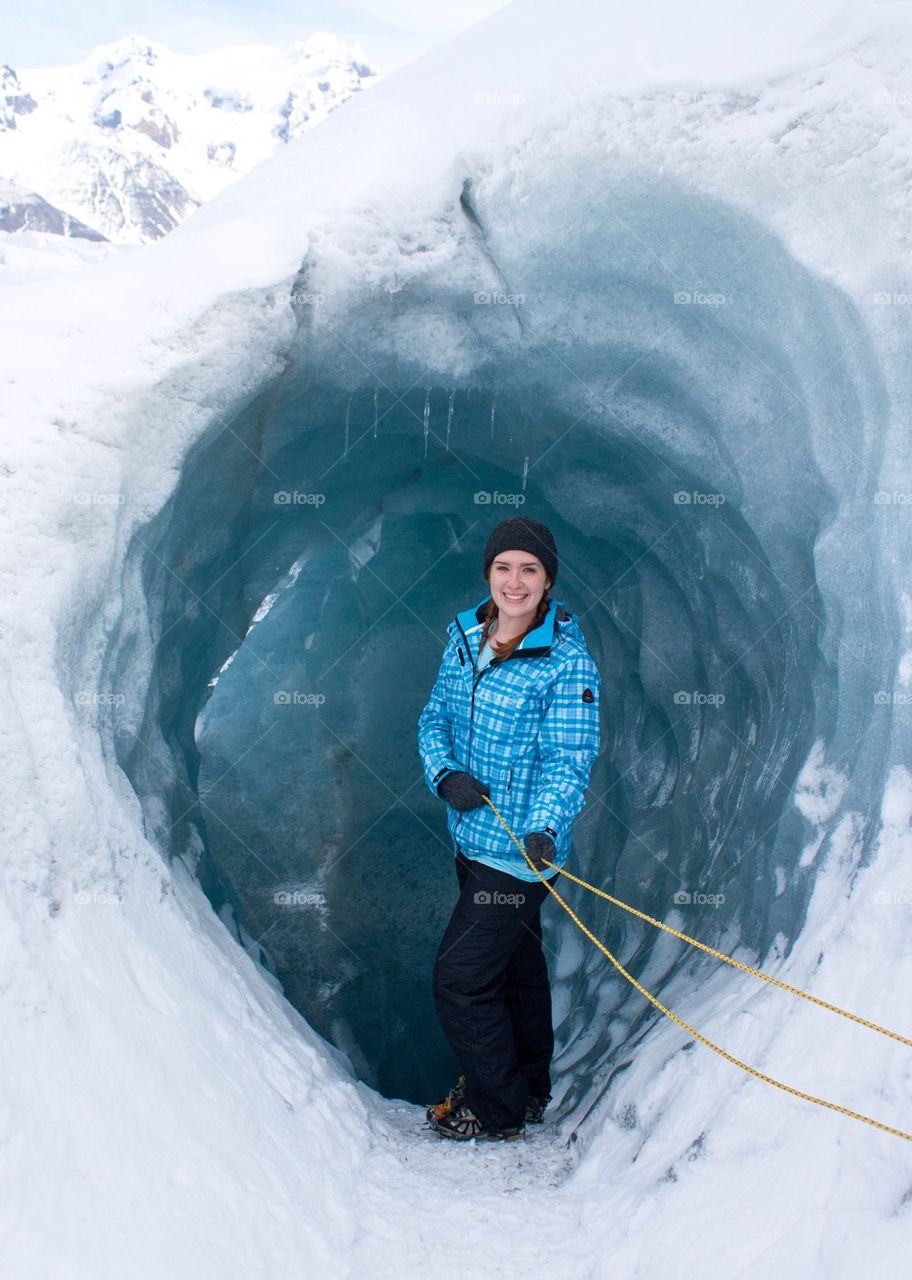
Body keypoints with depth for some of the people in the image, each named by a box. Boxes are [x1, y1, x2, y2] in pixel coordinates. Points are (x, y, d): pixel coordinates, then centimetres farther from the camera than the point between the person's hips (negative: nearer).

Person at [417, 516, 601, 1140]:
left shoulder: (567, 662, -16)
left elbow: (567, 759, -20)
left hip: (519, 850, -7)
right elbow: (435, 717, 8)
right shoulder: (466, 637, 3)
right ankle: (529, 1090, 43)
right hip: (473, 837, 7)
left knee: (459, 978, -4)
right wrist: (445, 774, -11)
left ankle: (495, 1111, 19)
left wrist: (544, 829, -36)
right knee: (515, 966, 23)